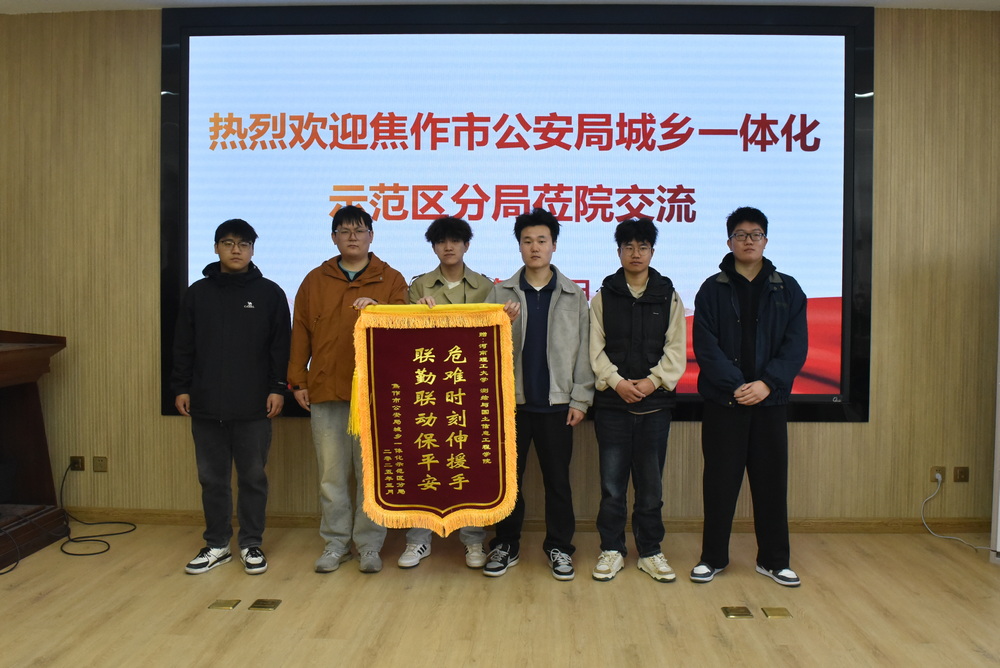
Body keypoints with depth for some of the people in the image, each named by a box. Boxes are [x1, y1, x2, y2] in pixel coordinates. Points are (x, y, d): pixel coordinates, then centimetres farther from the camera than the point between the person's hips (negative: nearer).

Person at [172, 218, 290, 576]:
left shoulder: (270, 293, 2)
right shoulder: (197, 292, 9)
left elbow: (280, 347, 1)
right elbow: (183, 347, 10)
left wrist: (278, 388, -6)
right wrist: (180, 388, 5)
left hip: (253, 408, -2)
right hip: (206, 407, 2)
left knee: (253, 477, 6)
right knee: (212, 478, 10)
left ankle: (251, 543, 19)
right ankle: (217, 545, 23)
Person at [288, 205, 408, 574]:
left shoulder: (391, 280, 7)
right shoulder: (315, 281, 13)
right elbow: (300, 333, 11)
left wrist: (376, 309, -19)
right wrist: (297, 380, 5)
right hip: (325, 391, 2)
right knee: (332, 473, 8)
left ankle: (369, 544, 17)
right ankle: (335, 542, 21)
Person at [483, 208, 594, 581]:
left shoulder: (574, 296, 4)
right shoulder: (501, 294, 5)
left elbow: (583, 350, 2)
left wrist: (580, 399, -3)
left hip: (556, 402, 0)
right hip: (512, 400, 1)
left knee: (557, 479, 8)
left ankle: (559, 547, 22)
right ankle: (506, 545, 22)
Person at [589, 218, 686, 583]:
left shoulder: (669, 297, 7)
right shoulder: (603, 297, 5)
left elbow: (676, 348, 1)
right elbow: (595, 348, 0)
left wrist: (653, 380, -13)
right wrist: (616, 381, -13)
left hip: (655, 402, 1)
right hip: (612, 402, 0)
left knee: (650, 483, 8)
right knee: (612, 482, 4)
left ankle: (650, 551, 20)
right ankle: (612, 549, 17)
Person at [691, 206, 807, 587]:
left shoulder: (787, 290, 6)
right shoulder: (712, 290, 2)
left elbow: (796, 346, -1)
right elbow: (705, 346, -6)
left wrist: (767, 383, -15)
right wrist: (735, 386, -17)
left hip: (770, 402, 2)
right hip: (722, 402, -1)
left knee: (772, 481, 9)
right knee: (720, 482, 5)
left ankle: (773, 560, 23)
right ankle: (713, 558, 19)